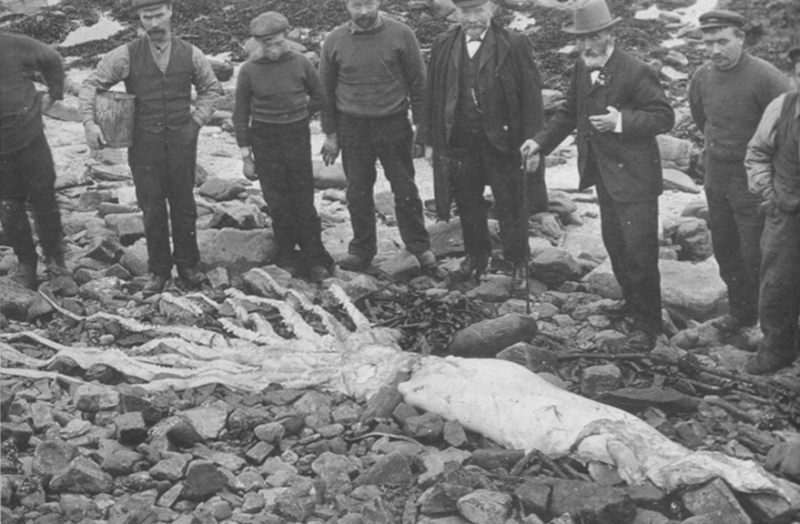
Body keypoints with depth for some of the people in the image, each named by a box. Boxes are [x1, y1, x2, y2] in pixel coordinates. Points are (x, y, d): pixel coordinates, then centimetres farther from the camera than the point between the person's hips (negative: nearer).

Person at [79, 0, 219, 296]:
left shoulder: (189, 54, 0)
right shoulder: (126, 55, -5)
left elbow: (210, 88, 15)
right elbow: (91, 84, 0)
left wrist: (197, 120, 4)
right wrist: (89, 122, -12)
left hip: (181, 139, 1)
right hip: (144, 142, -1)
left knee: (183, 205, 9)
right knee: (152, 209, 5)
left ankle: (187, 265, 23)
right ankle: (158, 270, 17)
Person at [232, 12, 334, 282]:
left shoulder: (301, 63, -3)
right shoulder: (249, 71, -5)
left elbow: (319, 97, 11)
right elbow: (241, 115, 1)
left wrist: (295, 116, 4)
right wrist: (246, 155, -1)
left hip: (298, 136, 0)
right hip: (265, 140, 0)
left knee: (303, 201, 2)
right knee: (277, 203, 4)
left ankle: (315, 259, 8)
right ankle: (288, 259, 15)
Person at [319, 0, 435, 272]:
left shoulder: (401, 35, -7)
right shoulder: (334, 41, -2)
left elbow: (418, 82, -3)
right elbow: (327, 90, 5)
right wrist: (330, 134, 4)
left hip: (394, 125, -2)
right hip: (352, 128, 2)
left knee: (405, 190, 5)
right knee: (358, 193, 10)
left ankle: (420, 247, 19)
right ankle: (361, 250, 23)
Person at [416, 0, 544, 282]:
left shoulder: (513, 45, -6)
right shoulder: (443, 47, 6)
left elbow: (531, 95, -7)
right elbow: (432, 95, 8)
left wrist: (532, 142, -11)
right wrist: (429, 140, 6)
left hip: (501, 140, -3)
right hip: (458, 141, 4)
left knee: (510, 205, 6)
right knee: (467, 203, 15)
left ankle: (517, 260, 22)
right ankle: (476, 255, 32)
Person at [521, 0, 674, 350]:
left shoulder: (636, 72, -18)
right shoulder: (581, 68, 5)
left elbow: (664, 117, -17)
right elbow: (570, 111, 15)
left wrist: (621, 121, -27)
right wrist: (542, 141, 3)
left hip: (634, 177, -8)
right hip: (604, 175, 8)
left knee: (639, 251, -4)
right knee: (614, 243, 21)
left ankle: (647, 324, 7)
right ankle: (632, 299, 41)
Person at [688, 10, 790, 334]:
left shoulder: (765, 77, -22)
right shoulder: (702, 77, -1)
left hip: (752, 181, -7)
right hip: (716, 176, 7)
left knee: (756, 256, -3)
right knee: (724, 249, 17)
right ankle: (740, 312, 34)